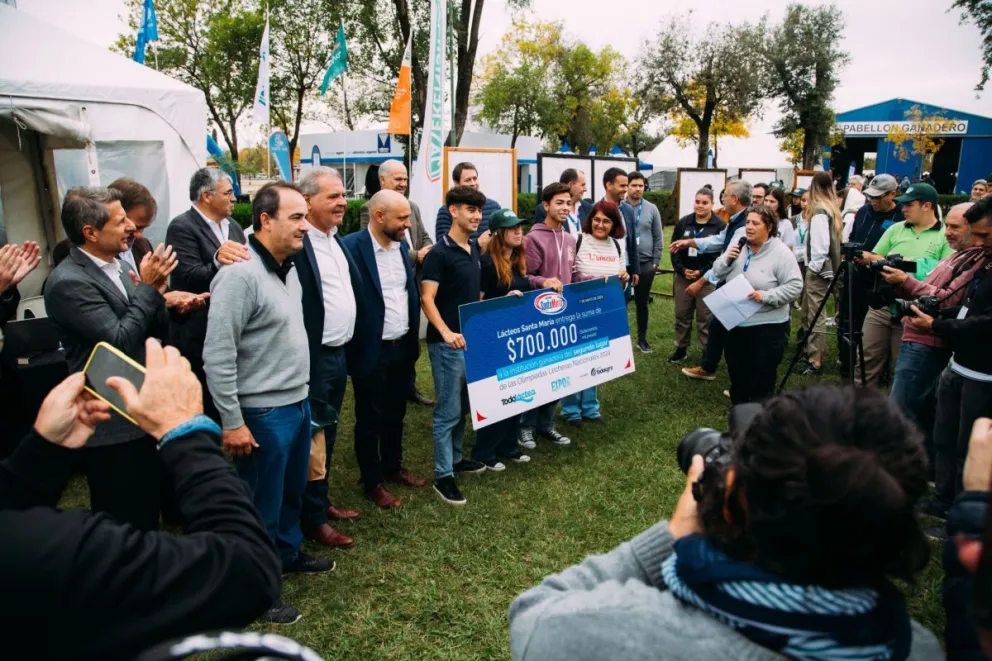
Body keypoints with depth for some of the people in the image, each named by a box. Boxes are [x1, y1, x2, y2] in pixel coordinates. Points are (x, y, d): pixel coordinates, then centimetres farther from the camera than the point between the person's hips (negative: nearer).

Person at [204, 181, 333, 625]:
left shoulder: (288, 267, 6)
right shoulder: (240, 274, -21)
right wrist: (232, 422, -19)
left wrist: (301, 397, 18)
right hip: (263, 413, -8)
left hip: (298, 403, 8)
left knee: (292, 491, 24)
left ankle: (288, 554, 45)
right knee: (261, 504, 8)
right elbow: (217, 356, -21)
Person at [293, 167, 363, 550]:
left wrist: (349, 345, 15)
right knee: (313, 440, 4)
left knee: (327, 435, 19)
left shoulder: (336, 239, 11)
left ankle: (322, 502, 34)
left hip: (339, 353, 8)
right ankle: (313, 520, 18)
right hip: (313, 358, -8)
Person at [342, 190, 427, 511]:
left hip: (403, 346, 7)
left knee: (396, 414, 20)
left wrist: (415, 337, 14)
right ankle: (372, 482, 24)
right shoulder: (351, 246, -17)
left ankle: (393, 468, 38)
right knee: (369, 419, 9)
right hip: (371, 351, -7)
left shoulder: (402, 246, 6)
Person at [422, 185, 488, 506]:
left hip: (472, 337, 8)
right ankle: (442, 475, 8)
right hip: (447, 343, -8)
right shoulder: (439, 253, -14)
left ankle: (455, 458, 34)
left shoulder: (474, 249, 11)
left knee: (464, 406, 18)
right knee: (448, 410, -2)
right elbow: (427, 299, -18)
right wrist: (445, 332, -31)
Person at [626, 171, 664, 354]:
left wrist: (656, 261, 2)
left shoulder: (651, 209, 2)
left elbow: (658, 238, 6)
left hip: (646, 263, 2)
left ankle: (642, 339, 23)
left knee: (642, 303, 11)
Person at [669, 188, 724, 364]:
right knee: (681, 315, 12)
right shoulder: (683, 222, 5)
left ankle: (707, 353, 11)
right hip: (683, 276, 4)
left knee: (705, 318, 1)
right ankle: (680, 350, 26)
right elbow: (674, 249, 7)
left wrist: (702, 272, -15)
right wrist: (681, 269, -7)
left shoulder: (720, 225, -6)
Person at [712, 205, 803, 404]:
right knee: (737, 373, 17)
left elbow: (794, 286, -15)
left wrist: (766, 296, -26)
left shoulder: (780, 252, -12)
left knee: (762, 378, 3)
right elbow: (718, 273, 6)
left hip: (768, 326, -5)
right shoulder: (737, 246, 4)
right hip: (735, 323, 6)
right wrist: (727, 259, -13)